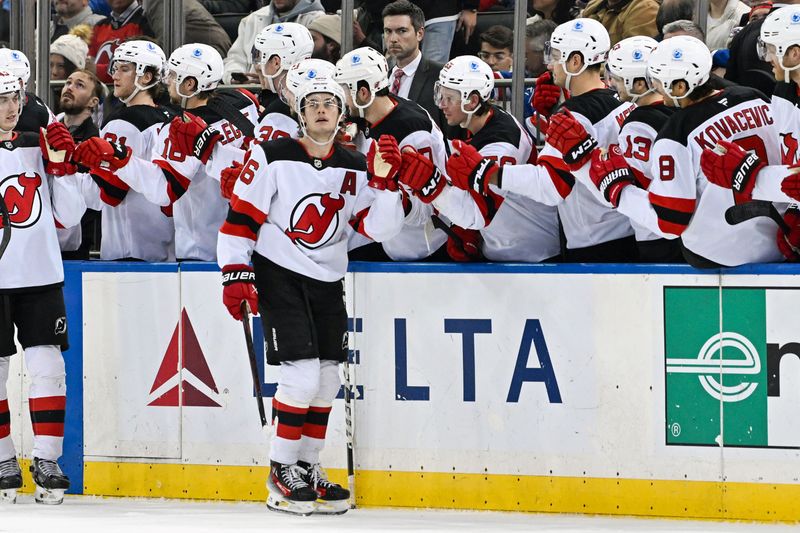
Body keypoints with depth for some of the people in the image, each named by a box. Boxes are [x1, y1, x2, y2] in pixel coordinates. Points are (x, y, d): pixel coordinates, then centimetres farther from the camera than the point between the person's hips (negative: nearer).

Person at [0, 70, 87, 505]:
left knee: (47, 368, -2)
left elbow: (67, 216, 8)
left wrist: (62, 165, -2)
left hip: (41, 277, 3)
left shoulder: (39, 147, 10)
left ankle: (47, 461, 4)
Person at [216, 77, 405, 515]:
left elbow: (379, 228, -3)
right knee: (302, 375, -15)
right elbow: (241, 217, -8)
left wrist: (383, 182, -17)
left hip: (327, 282, 6)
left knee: (327, 380, 7)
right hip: (279, 277, -6)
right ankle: (281, 472, -2)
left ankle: (308, 468, 21)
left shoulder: (354, 168, 4)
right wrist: (236, 275, -14)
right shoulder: (273, 158, -9)